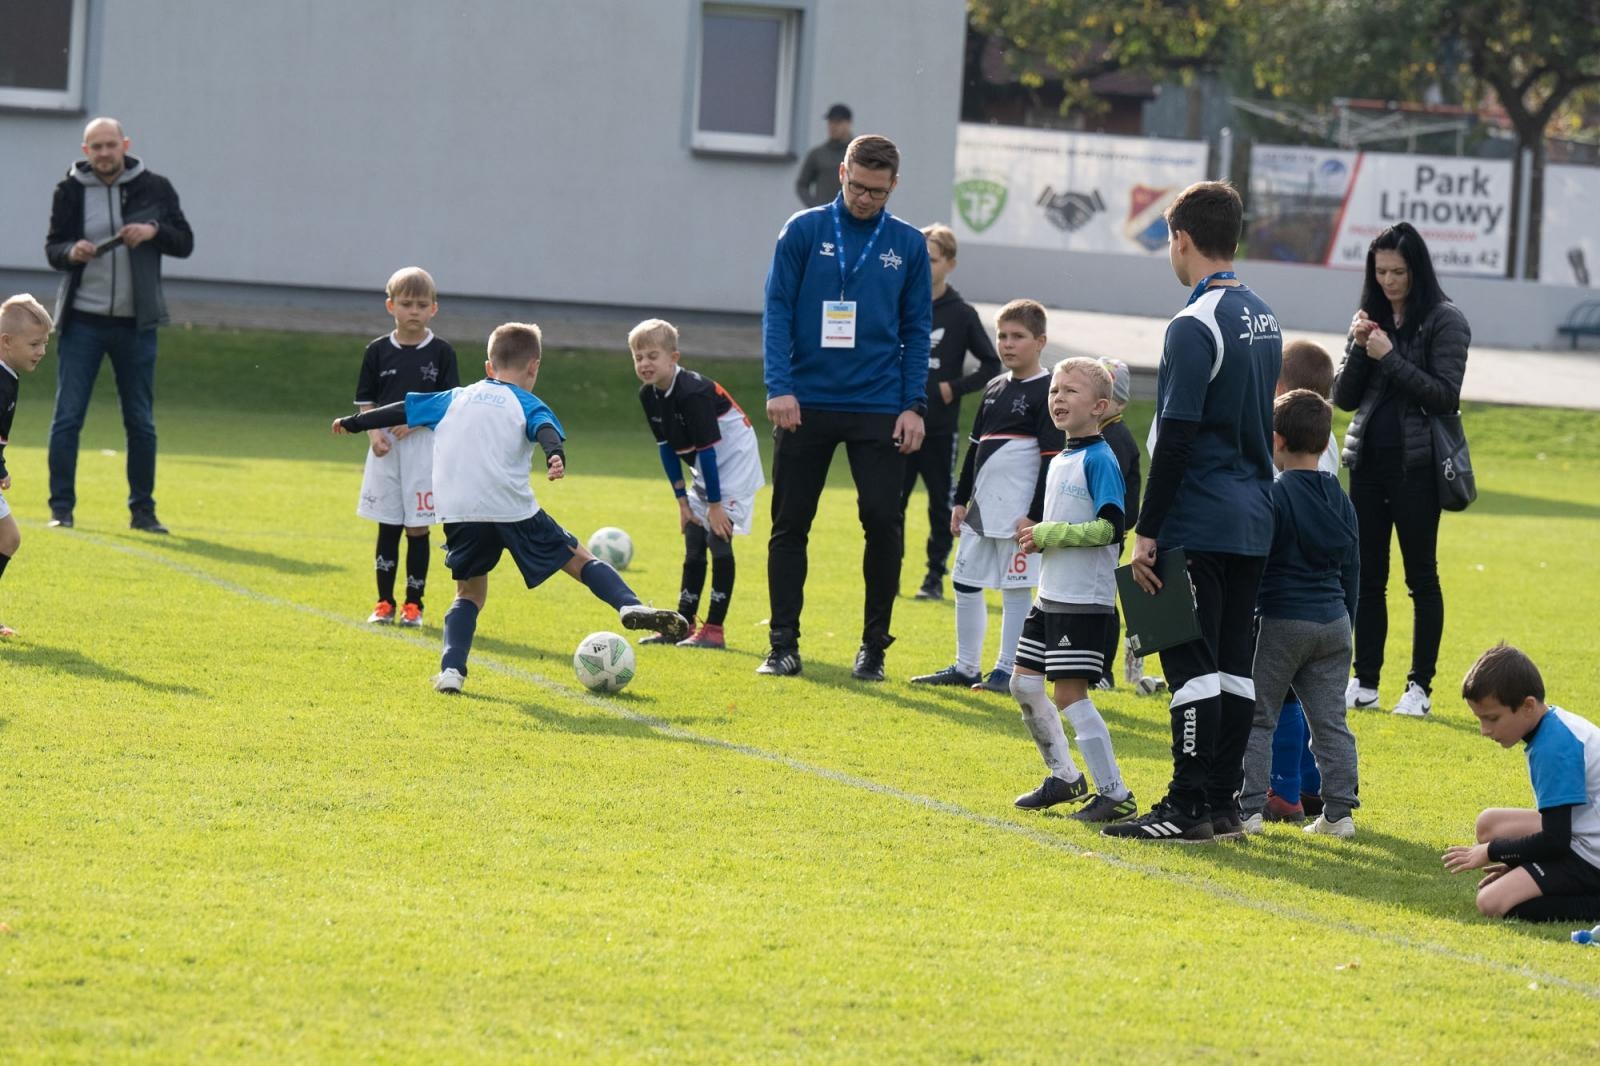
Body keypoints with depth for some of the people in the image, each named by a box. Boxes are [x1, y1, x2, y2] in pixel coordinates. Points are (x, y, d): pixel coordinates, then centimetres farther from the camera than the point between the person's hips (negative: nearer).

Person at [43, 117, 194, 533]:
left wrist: (155, 231, -16)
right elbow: (52, 247, 3)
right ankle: (61, 507, 2)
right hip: (82, 321, -1)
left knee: (141, 421, 6)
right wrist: (71, 252, -20)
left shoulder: (153, 188, 1)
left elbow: (185, 243, 4)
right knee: (67, 416, -4)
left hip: (136, 324, 1)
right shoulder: (70, 190, 0)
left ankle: (143, 509, 15)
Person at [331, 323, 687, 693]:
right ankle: (630, 607, -13)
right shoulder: (526, 405, 9)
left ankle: (451, 668, -1)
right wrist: (555, 455, -32)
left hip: (458, 515, 3)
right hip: (513, 510, -3)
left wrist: (354, 423, 41)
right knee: (581, 561, 8)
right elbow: (546, 429, -12)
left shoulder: (455, 399, 22)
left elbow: (403, 409, 28)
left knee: (470, 593, 18)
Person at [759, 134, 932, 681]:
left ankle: (874, 645, 7)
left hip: (878, 408, 0)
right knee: (789, 523, 1)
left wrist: (914, 405, 0)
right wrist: (779, 387, -11)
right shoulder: (804, 231, 1)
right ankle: (783, 644, 7)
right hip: (806, 404, 0)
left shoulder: (908, 245, 5)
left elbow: (917, 329, 8)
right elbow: (777, 311, 0)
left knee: (882, 522, -4)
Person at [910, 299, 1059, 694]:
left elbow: (1052, 458, -12)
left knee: (1015, 588, -2)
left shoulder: (1047, 393, -9)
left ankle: (1008, 671, 4)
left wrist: (1035, 514, -16)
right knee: (965, 583, 11)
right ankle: (964, 667, 19)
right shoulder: (994, 389, 14)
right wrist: (961, 500, 17)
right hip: (982, 506, 8)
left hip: (1019, 512, -8)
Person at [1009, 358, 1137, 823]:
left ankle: (1115, 794, -5)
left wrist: (1048, 534, -18)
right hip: (1051, 595, 10)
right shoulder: (1059, 462, 14)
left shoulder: (1098, 460, -14)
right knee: (1024, 684, 12)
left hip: (1084, 601, -10)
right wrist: (1037, 537, 4)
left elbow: (1109, 528, -23)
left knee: (1070, 693, -11)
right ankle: (1064, 778, 26)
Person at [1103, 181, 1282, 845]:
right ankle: (1224, 803, 13)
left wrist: (1146, 531, -14)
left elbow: (1176, 439, -18)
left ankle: (1189, 808, -6)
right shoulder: (1264, 320, 12)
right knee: (1234, 665, 10)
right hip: (1253, 522, 9)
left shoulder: (1195, 327, -15)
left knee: (1194, 666, -6)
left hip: (1198, 523, -8)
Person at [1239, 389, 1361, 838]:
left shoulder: (1274, 495, -11)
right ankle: (1339, 810, 5)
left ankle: (1249, 808, -4)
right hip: (1333, 620, 6)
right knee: (1331, 721, 8)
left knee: (1257, 718, 1)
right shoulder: (1339, 499, 10)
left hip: (1281, 620, -6)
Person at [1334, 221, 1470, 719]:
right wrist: (1358, 348, -6)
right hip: (1367, 461, 5)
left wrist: (1390, 358, -16)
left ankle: (1420, 687, 3)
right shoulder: (1372, 319, 11)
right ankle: (1365, 682, 11)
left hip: (1416, 466, -5)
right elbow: (1344, 398, 10)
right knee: (1367, 576, 6)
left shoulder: (1445, 322, -4)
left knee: (1421, 577, 0)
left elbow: (1446, 396, -11)